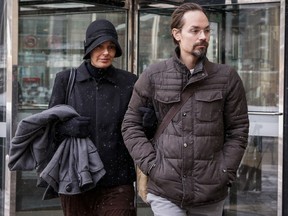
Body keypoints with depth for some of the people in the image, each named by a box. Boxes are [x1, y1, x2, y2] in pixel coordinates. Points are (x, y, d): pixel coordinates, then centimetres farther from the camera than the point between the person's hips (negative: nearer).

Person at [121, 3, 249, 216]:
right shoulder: (153, 76, 2)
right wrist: (151, 165, -4)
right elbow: (131, 125, 7)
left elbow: (238, 130, 6)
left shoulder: (227, 77, 4)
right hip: (164, 190, -1)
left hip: (211, 192, 1)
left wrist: (226, 173, -2)